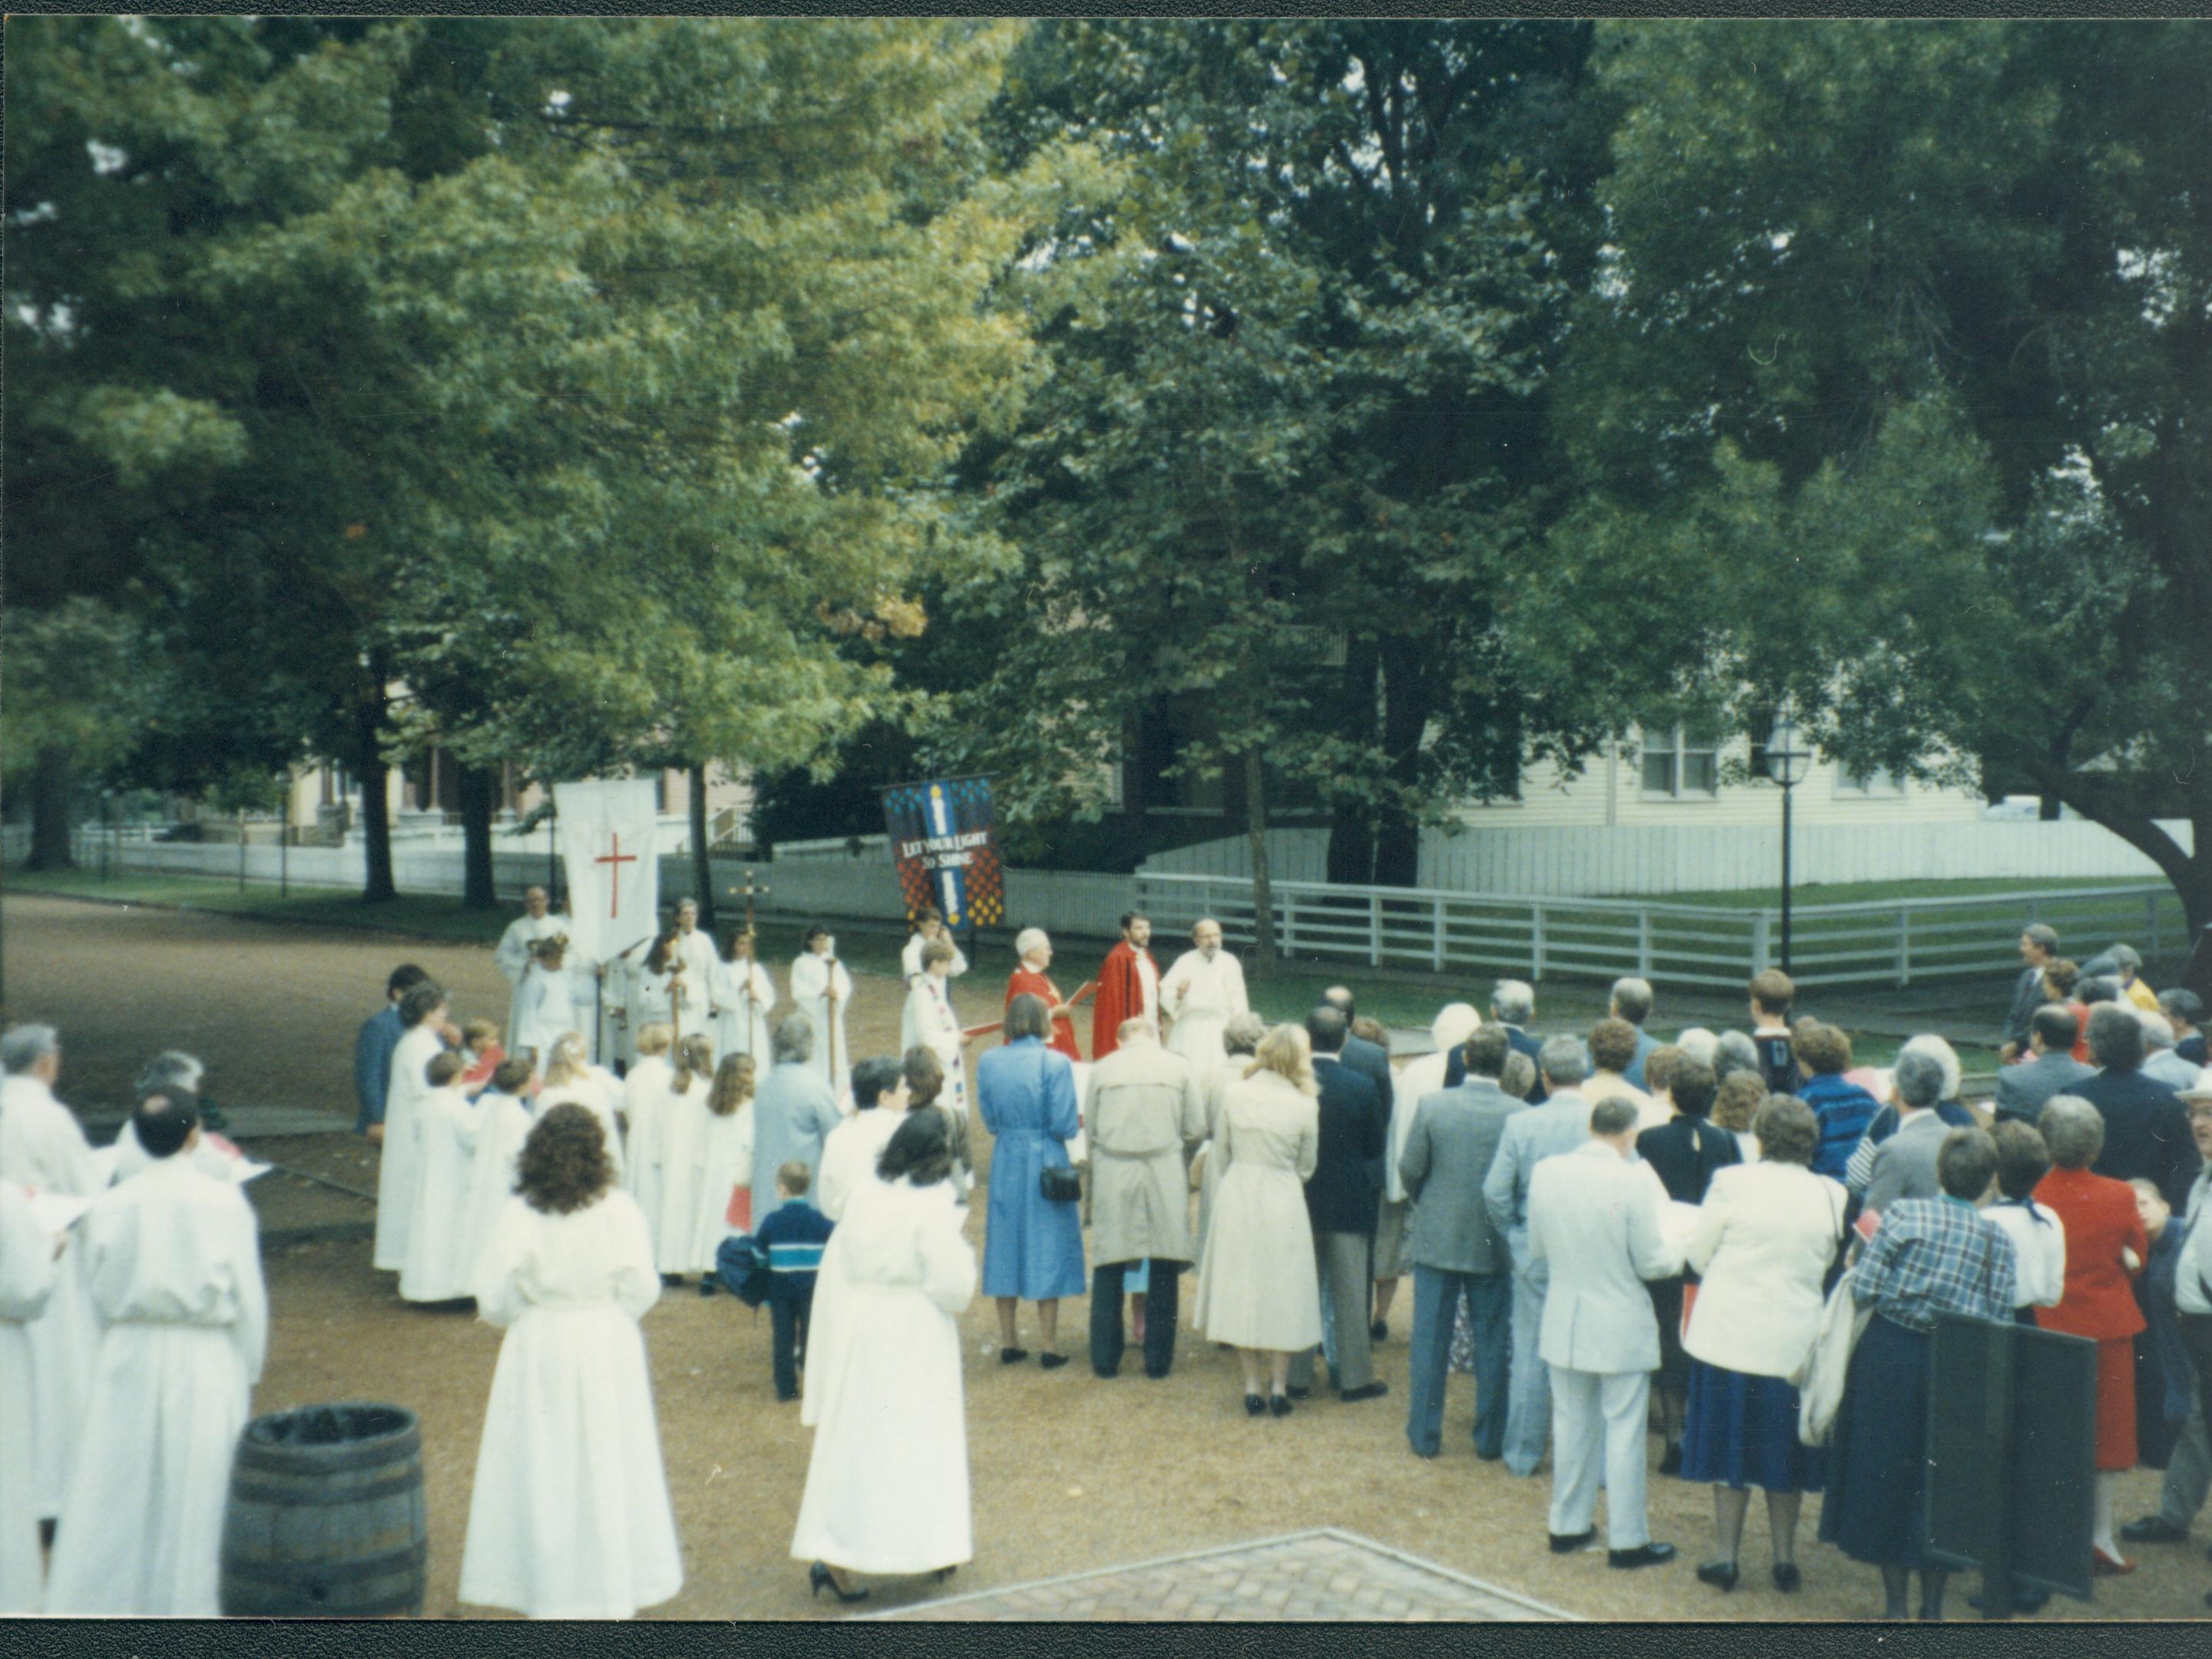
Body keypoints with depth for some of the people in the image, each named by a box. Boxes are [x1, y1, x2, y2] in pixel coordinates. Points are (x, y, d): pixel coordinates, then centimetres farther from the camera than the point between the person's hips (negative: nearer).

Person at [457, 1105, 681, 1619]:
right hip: (608, 1346, 1)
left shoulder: (519, 1213, -11)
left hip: (538, 1350, -1)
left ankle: (548, 1586, 18)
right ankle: (613, 1584, 22)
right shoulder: (618, 1209, -10)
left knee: (541, 1467, 11)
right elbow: (641, 1288, -9)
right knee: (607, 1462, 13)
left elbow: (495, 1298, -10)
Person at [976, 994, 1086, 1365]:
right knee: (1048, 1249, 6)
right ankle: (1049, 1346, 9)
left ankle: (1008, 1342, 19)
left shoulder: (988, 1063, -3)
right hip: (1046, 1164, -3)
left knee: (1006, 1246, 13)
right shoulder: (1055, 1063, -14)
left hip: (1006, 1163, 3)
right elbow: (1066, 1126, -14)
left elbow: (988, 1120, 4)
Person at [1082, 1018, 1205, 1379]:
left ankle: (1105, 1359, 10)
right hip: (1166, 1173, 0)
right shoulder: (1179, 1067, 4)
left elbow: (1090, 1129, 6)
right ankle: (1158, 1360, 9)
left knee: (1108, 1269, 6)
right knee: (1164, 1268, 7)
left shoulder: (1102, 1069, 5)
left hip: (1113, 1175, 0)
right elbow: (1197, 1130, 2)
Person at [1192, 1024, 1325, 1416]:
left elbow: (1222, 1151, 5)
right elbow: (1306, 1167, 1)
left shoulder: (1235, 1094, -6)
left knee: (1241, 1289, 10)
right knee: (1281, 1291, 9)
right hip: (1283, 1203, -2)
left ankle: (1252, 1387, 14)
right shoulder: (1304, 1106, -10)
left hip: (1237, 1196, 2)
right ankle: (1278, 1386, 12)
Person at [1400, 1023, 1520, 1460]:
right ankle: (1490, 1440, 19)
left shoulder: (1431, 1105, -11)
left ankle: (1425, 1436, 16)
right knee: (1491, 1342, 12)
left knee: (1430, 1339, 10)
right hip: (1494, 1244, 0)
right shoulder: (1519, 1114, -12)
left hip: (1435, 1238, 0)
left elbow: (1410, 1169, -8)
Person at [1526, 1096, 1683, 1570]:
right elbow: (1652, 1263, -13)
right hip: (1621, 1327, -4)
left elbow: (1536, 1251, 5)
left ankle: (1567, 1526, 27)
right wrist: (1680, 1246, 8)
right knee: (1623, 1430, 6)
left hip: (1564, 1323, 5)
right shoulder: (1636, 1180, -19)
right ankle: (1627, 1540, 14)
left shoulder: (1546, 1172, -5)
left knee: (1571, 1425, 17)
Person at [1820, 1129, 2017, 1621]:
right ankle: (1933, 1604, 20)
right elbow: (1999, 1322, -6)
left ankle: (1896, 1603, 16)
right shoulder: (1997, 1241, -4)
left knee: (1884, 1472, 11)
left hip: (1888, 1355, -1)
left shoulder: (1903, 1214, -8)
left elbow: (1863, 1288, -12)